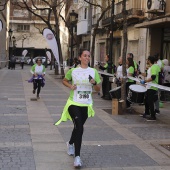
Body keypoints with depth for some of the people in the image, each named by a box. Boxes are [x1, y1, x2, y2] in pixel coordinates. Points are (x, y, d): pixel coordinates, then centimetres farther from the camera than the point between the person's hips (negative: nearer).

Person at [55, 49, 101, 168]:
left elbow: (98, 89, 5)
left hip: (86, 104, 3)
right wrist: (70, 86, -7)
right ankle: (77, 157, -15)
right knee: (79, 128, -18)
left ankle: (70, 143, 49)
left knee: (78, 127, 17)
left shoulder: (94, 72, 1)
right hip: (74, 103, -3)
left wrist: (94, 83, -16)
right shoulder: (73, 71, -3)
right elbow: (64, 81, 13)